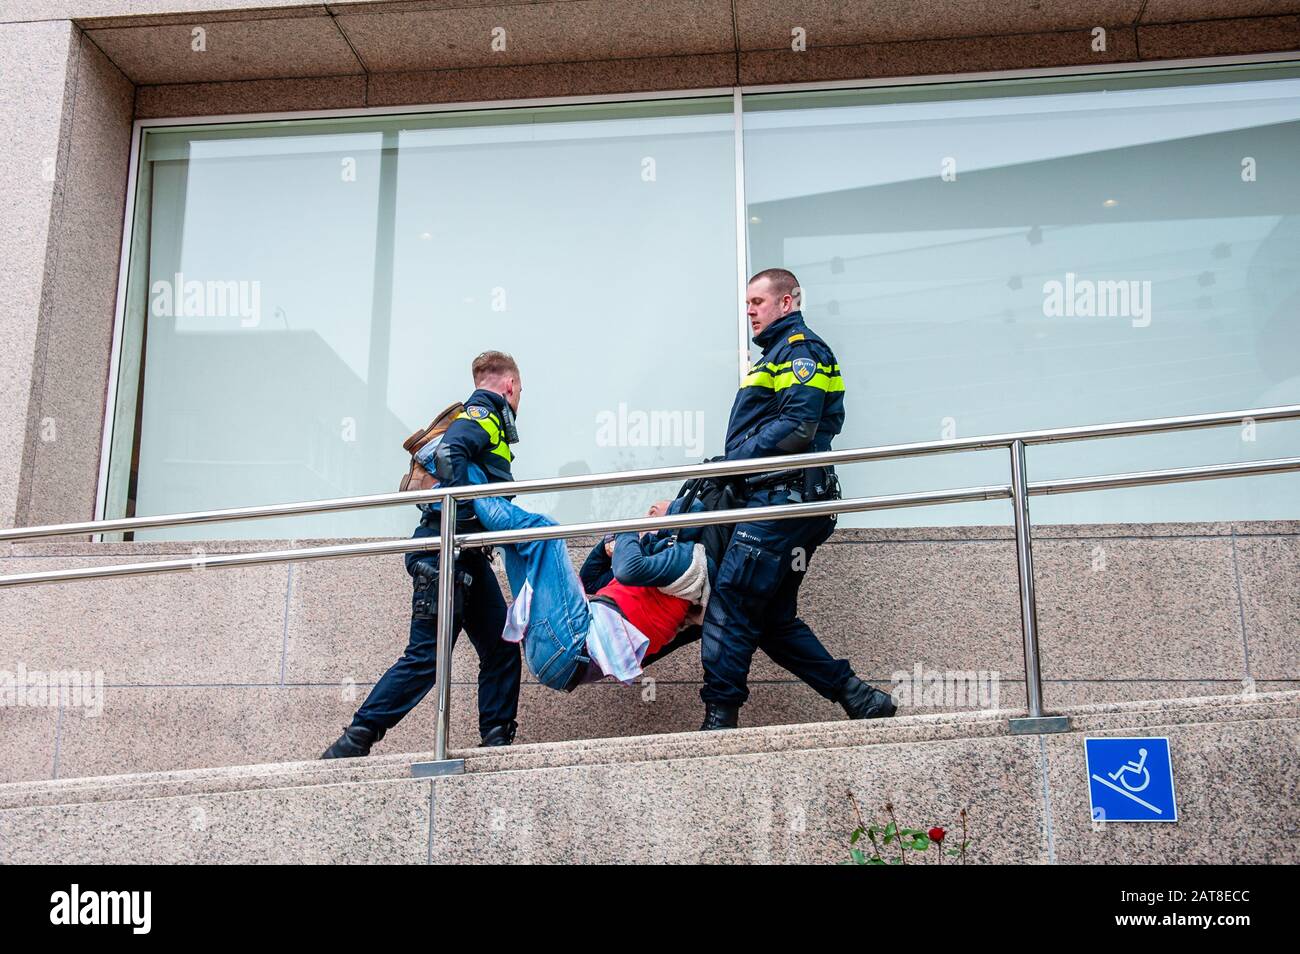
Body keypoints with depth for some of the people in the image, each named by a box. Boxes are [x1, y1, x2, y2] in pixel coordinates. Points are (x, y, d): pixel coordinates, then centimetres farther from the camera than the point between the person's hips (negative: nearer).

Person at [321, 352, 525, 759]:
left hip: (468, 554, 10)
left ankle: (497, 739, 11)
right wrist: (472, 512, -24)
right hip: (444, 551, -10)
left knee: (501, 647, 8)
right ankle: (355, 739, -2)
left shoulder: (486, 420, 23)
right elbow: (448, 455, -25)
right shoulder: (481, 415, -6)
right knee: (427, 656, -8)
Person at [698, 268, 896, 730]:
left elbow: (797, 427, -17)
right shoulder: (778, 354, 27)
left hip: (784, 497, -11)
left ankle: (719, 718, -8)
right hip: (775, 497, 11)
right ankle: (859, 698, 12)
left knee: (728, 606, -11)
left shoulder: (801, 350, -3)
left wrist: (733, 461, -15)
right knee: (774, 620, 11)